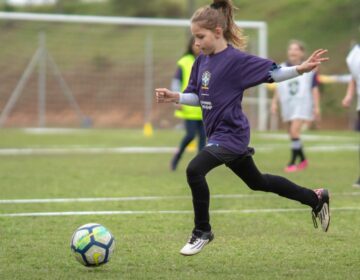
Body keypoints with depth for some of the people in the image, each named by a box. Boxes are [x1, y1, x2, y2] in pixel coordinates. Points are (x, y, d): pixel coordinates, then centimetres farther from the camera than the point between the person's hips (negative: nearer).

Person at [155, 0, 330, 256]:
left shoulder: (236, 60, -17)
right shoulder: (202, 61, 5)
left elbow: (271, 72, -14)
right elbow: (197, 97, 13)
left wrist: (301, 69, -27)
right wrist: (175, 97, -5)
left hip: (231, 134, -9)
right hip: (218, 133, 9)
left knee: (195, 169, -24)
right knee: (257, 182, 22)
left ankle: (202, 232, -7)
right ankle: (316, 198, 38)